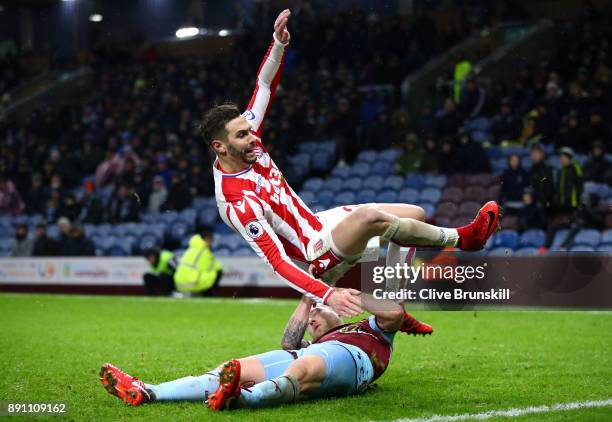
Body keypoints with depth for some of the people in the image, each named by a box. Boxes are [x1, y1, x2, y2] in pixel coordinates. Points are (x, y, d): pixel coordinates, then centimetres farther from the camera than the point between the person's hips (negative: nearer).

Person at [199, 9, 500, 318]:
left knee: (416, 215, 10)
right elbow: (276, 261, -33)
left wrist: (279, 43, -16)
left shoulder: (247, 143, -7)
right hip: (320, 253, -10)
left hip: (317, 220, 10)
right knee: (369, 216, -38)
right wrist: (327, 295, -43)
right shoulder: (237, 203, -30)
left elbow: (265, 85, 1)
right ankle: (460, 238, -16)